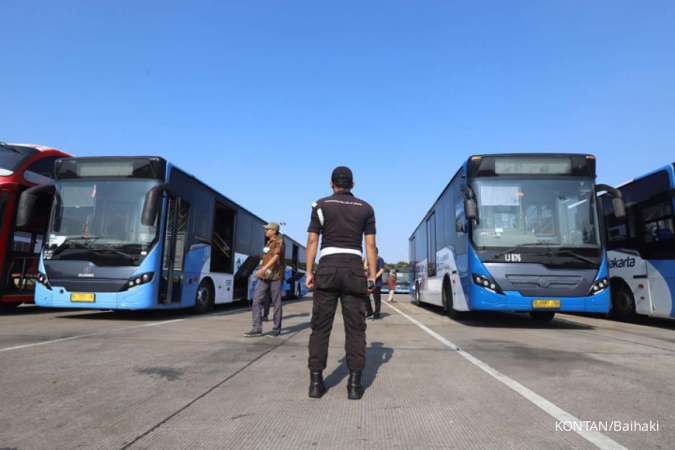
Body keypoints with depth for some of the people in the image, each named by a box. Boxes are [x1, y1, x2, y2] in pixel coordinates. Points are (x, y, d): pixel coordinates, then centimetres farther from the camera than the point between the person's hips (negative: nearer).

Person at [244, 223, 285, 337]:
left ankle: (276, 328, 10)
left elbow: (276, 257, -17)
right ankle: (257, 328, -5)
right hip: (264, 276, 7)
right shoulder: (269, 242, 20)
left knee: (276, 302, 1)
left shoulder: (279, 241, -4)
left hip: (275, 276, -7)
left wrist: (264, 268, -27)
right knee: (257, 300, -4)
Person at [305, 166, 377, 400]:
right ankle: (354, 384, 4)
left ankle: (316, 382, 7)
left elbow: (312, 241, 1)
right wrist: (372, 277, 6)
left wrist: (309, 272, 4)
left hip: (327, 269, 0)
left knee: (321, 326, 5)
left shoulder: (321, 205, 6)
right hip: (354, 270, 1)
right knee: (355, 328, 4)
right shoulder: (365, 208, 9)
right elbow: (371, 245, 4)